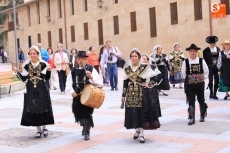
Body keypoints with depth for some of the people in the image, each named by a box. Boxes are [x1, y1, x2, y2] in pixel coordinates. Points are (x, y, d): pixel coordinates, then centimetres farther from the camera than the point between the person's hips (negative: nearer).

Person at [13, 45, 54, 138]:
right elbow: (24, 79, 4)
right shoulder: (26, 65, 5)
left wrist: (48, 70, -18)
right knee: (32, 109, 1)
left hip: (42, 90, -2)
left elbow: (47, 78, -2)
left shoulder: (43, 64, 0)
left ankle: (44, 128, 17)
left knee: (43, 108, -3)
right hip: (30, 90, 2)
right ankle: (39, 130, 12)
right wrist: (17, 72, -7)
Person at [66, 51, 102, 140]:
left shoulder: (91, 69, -5)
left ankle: (87, 132, 18)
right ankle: (84, 127, 40)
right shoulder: (73, 70, 6)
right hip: (77, 96, 4)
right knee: (78, 113, 10)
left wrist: (91, 77, -29)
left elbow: (100, 82, -12)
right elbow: (69, 82, 8)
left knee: (87, 113, -1)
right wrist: (72, 91, -9)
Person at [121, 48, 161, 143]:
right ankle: (137, 130, 26)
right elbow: (125, 83, 10)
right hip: (131, 94, 3)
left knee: (142, 112, -4)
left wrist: (148, 83, -6)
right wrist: (123, 95, 8)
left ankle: (141, 134, 4)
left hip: (142, 93, -3)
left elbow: (158, 76, -4)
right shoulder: (127, 69, 7)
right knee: (133, 112, 6)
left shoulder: (145, 67, -5)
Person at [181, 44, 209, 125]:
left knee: (201, 100, 14)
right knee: (191, 102, -3)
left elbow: (206, 71, 8)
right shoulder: (185, 62, -4)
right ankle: (191, 118, -3)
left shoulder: (201, 61, -3)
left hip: (200, 84, 1)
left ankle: (202, 116, 33)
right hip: (189, 84, -1)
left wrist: (203, 78, 7)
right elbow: (183, 72, 8)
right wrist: (188, 79, 9)